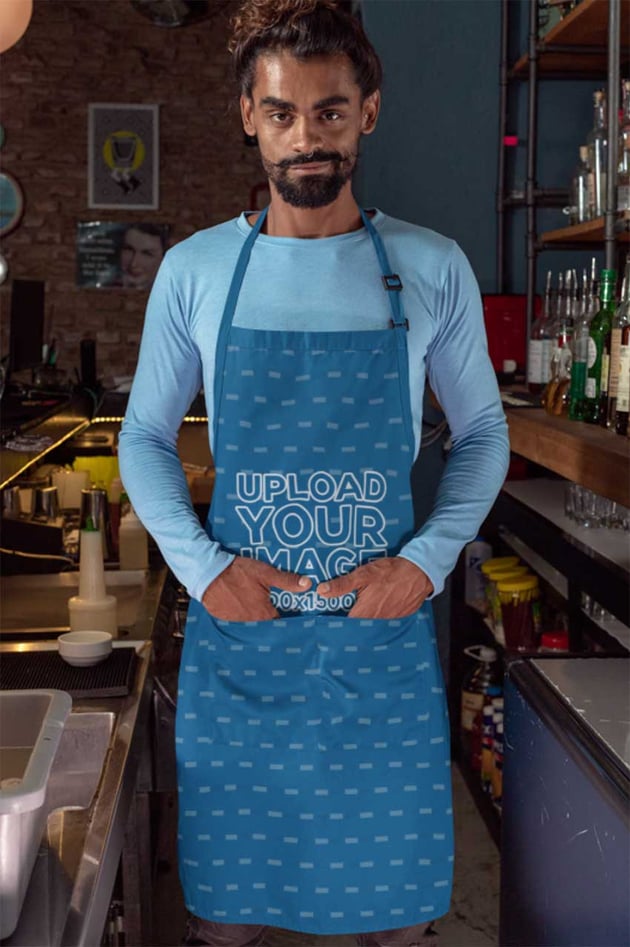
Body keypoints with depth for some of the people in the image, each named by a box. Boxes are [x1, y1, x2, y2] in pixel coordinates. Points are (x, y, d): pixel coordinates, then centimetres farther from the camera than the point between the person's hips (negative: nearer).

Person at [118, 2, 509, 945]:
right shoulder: (195, 270, -1)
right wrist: (202, 566, -8)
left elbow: (483, 431, 6)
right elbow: (145, 437, 6)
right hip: (234, 623, 0)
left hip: (385, 625, 0)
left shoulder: (433, 270, -2)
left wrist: (426, 560, -8)